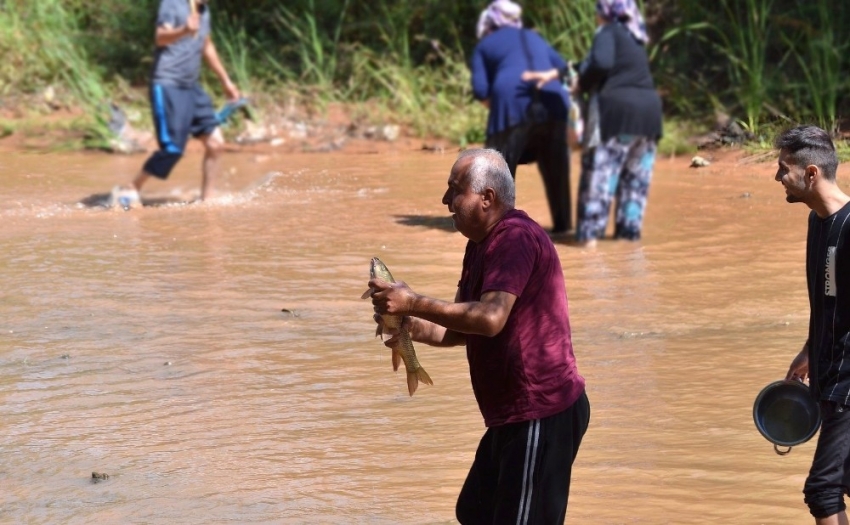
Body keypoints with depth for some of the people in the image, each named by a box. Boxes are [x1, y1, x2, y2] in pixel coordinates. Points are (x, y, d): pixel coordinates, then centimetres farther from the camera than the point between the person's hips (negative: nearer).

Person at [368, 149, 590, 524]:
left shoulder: (515, 238, -18)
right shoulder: (481, 244, 15)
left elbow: (490, 318, -30)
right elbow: (463, 330, 18)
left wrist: (413, 303, -23)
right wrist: (416, 329, -2)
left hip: (542, 414, -11)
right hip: (513, 414, 11)